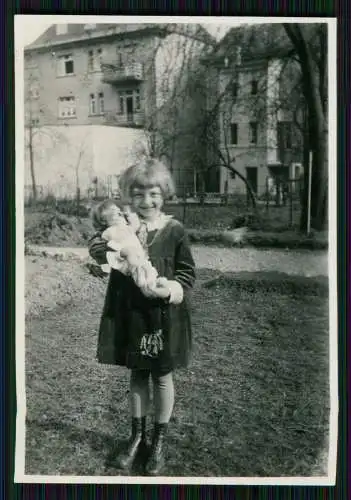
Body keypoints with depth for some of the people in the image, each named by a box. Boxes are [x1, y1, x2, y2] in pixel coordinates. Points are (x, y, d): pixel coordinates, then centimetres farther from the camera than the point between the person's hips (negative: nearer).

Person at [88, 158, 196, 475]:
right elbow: (97, 250, -6)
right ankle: (137, 436, 34)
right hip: (130, 315, 3)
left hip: (164, 316, -2)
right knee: (137, 375, 16)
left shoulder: (174, 231, -9)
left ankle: (160, 441, 30)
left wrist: (172, 289, -21)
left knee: (162, 376, 12)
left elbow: (188, 272, -3)